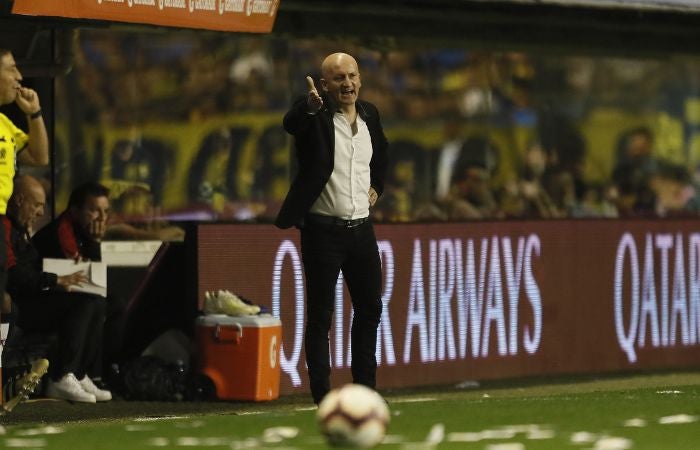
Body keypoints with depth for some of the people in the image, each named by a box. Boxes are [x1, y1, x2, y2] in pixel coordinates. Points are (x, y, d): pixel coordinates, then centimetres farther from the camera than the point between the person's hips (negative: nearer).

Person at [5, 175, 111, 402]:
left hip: (31, 300, 11)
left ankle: (81, 375, -5)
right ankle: (61, 380, -24)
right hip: (16, 306, -11)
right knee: (83, 304, -22)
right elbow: (13, 274, -22)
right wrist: (57, 281, -21)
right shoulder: (5, 227, -12)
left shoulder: (20, 228, 23)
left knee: (98, 304, 1)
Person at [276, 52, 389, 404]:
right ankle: (323, 398, 2)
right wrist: (309, 107, -55)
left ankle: (365, 389, 27)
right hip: (323, 230, -6)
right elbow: (290, 124, -35)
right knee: (320, 316, -1)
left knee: (370, 308, 14)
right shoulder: (314, 116, -11)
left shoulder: (370, 115, 8)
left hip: (361, 227, 6)